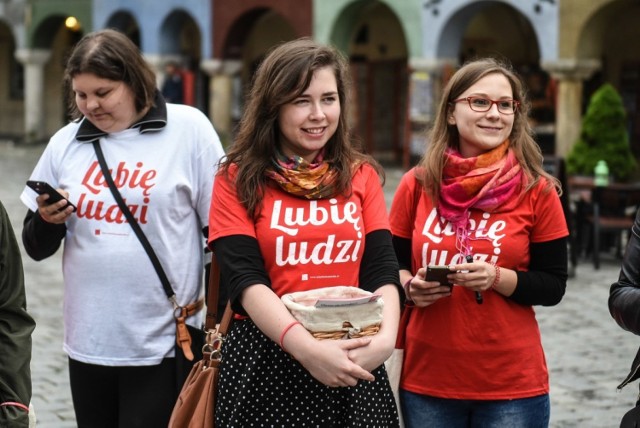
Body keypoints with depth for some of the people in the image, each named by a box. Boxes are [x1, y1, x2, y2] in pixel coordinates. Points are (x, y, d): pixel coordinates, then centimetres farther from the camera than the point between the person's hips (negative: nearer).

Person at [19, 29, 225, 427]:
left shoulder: (188, 129, -6)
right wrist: (48, 221, -11)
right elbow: (37, 247, 11)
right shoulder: (65, 142, 5)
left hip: (163, 343, -4)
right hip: (88, 341, 4)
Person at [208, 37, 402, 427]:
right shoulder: (237, 180, -2)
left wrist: (385, 336, -21)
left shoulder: (362, 176, 7)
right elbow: (245, 278, -12)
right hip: (266, 359, -2)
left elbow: (382, 269, -1)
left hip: (352, 359, 3)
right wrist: (307, 348, -26)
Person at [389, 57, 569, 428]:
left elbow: (553, 286, -2)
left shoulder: (537, 191, -4)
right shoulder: (417, 185, 0)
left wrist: (498, 278, -18)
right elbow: (391, 266, 10)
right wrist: (410, 285, -11)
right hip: (426, 379, 1)